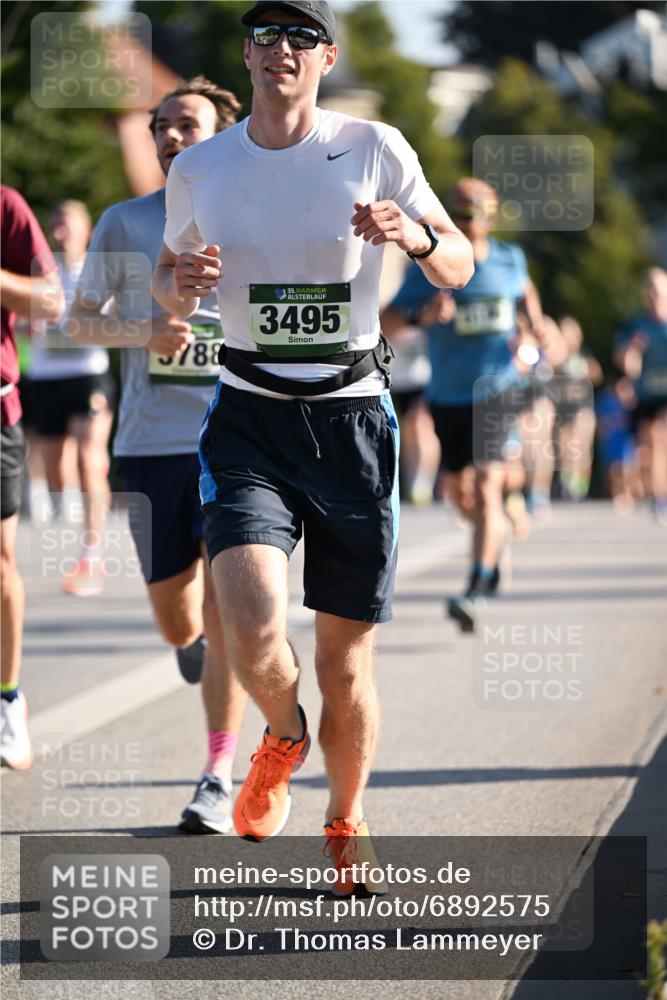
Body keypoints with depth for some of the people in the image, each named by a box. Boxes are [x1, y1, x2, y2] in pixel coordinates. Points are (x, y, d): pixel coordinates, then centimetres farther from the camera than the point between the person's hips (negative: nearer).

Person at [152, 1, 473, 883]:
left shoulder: (374, 149, -1)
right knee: (255, 635, -21)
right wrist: (178, 281, -6)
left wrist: (417, 237, -17)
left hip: (353, 419, 0)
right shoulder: (198, 170, 4)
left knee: (346, 664, 4)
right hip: (249, 420, 0)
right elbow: (168, 282, 19)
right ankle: (283, 740, 13)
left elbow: (459, 267, 5)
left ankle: (347, 826, 31)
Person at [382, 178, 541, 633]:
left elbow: (526, 290, 24)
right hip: (447, 395, 2)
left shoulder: (509, 260, 0)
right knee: (458, 488, 17)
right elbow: (386, 319, -14)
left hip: (496, 389, -2)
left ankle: (477, 589, -20)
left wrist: (533, 332, 7)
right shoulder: (430, 268, -6)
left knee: (486, 487, -17)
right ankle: (493, 542, 48)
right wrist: (421, 314, -34)